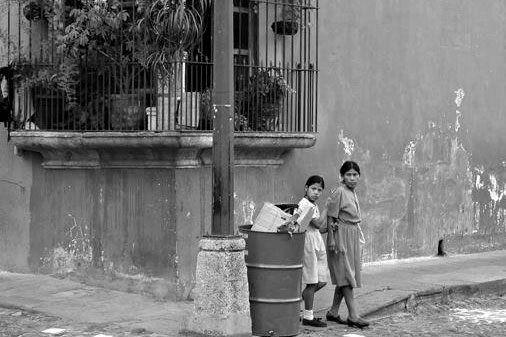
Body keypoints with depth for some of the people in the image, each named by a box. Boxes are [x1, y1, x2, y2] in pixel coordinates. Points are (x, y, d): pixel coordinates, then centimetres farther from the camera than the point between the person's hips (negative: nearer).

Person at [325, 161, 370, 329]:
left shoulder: (353, 193, 11)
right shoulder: (339, 192, -13)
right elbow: (331, 217, -14)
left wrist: (358, 237, 18)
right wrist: (331, 240, -18)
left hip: (353, 236, 9)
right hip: (341, 236, -9)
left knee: (344, 276, 11)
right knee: (346, 274, -7)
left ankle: (333, 312, 19)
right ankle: (353, 315, -7)